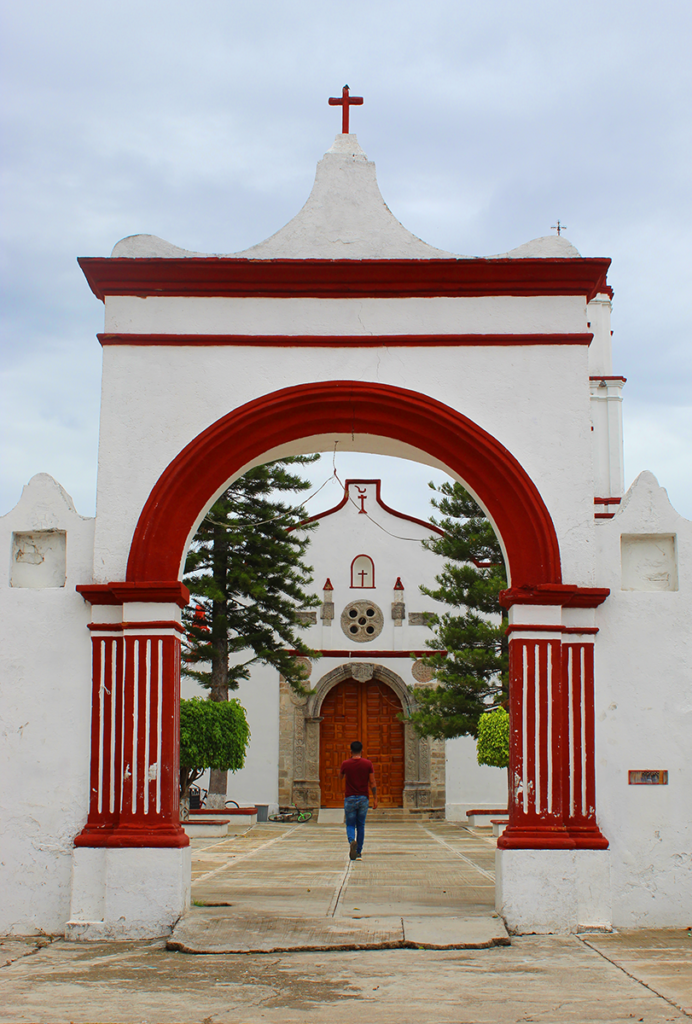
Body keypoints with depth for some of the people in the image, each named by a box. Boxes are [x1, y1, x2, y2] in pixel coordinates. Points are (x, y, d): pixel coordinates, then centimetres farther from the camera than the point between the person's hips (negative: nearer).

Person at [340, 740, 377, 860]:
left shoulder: (346, 764, -4)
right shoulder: (368, 764, -3)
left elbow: (341, 777, 17)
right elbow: (372, 783, -4)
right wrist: (375, 799, 3)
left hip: (350, 798, -1)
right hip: (363, 798, 1)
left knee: (350, 825, 6)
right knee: (361, 825, 12)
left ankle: (352, 841, -25)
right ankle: (358, 852, 16)